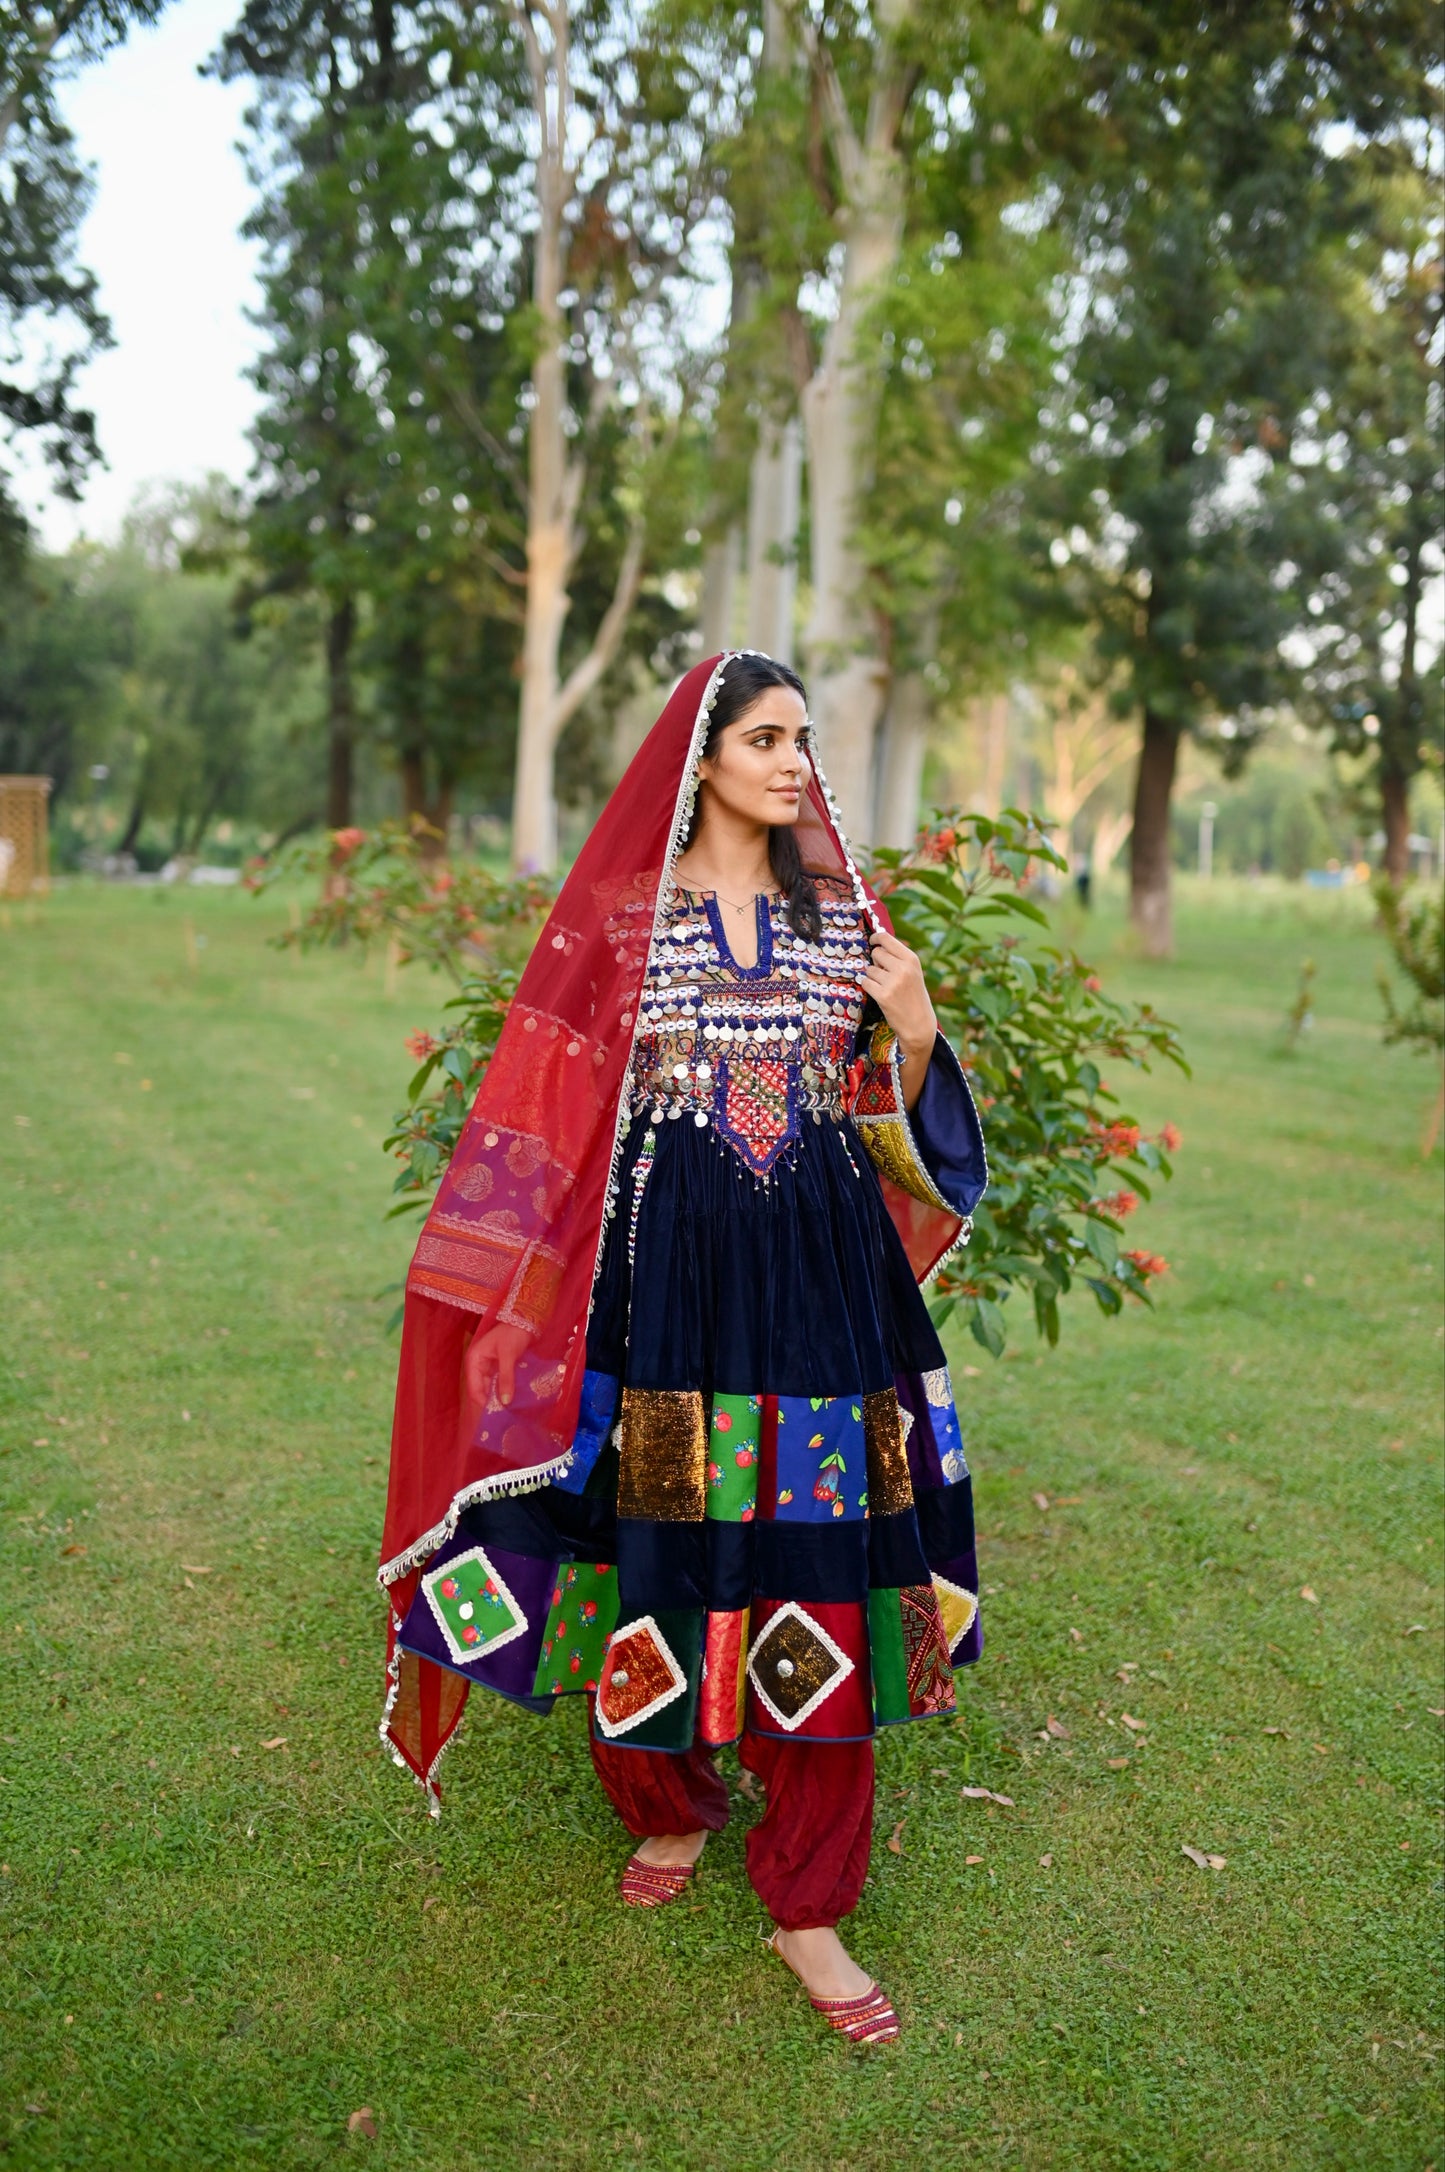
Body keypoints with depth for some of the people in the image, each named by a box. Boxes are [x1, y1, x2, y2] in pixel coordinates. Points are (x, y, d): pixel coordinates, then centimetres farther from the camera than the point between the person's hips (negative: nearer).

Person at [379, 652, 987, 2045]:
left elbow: (888, 1118, 12)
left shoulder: (843, 911, 9)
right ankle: (676, 1806, 35)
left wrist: (916, 1029, -7)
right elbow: (555, 1111, 2)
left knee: (820, 1572, 2)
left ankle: (806, 1902, 16)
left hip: (821, 1278, 2)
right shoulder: (622, 912, 2)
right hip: (670, 1278, -2)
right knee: (668, 1553, 7)